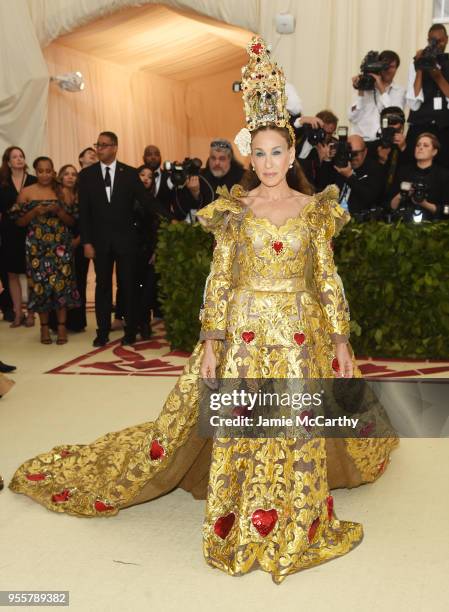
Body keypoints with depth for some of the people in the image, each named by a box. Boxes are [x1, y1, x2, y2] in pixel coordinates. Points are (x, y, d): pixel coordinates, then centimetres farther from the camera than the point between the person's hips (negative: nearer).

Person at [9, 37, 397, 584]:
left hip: (302, 335, 1)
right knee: (241, 430, 2)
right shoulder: (232, 210, 2)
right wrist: (211, 343, -6)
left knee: (301, 431, 7)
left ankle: (299, 524, 26)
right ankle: (242, 527, 19)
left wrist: (341, 341, 2)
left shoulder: (315, 209, 4)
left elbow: (327, 278, 5)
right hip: (245, 333, -1)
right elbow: (219, 279, 0)